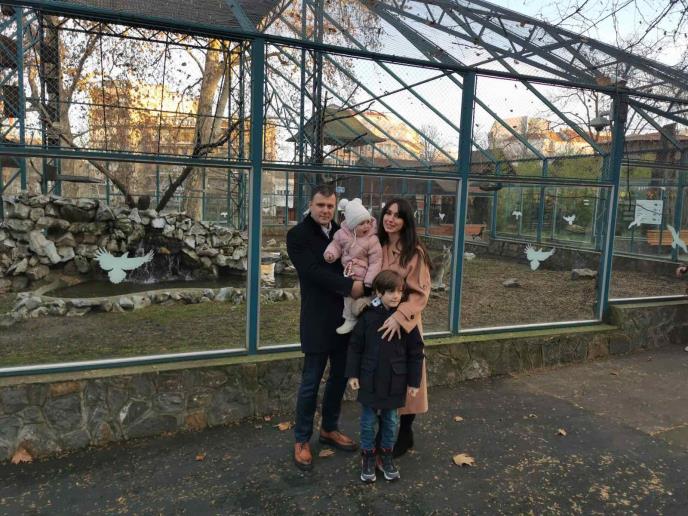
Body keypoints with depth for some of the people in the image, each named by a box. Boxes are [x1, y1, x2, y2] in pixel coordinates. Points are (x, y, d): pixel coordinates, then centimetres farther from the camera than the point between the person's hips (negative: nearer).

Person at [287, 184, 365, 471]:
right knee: (311, 381, 2)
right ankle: (302, 440, 19)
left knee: (340, 376, 16)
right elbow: (313, 271, -19)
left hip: (346, 316, 6)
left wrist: (361, 282, -6)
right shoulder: (297, 235, -7)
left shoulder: (342, 232, 10)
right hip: (318, 319, -6)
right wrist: (349, 286, -24)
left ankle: (329, 428, 34)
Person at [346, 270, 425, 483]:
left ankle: (387, 454, 34)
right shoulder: (368, 316, -9)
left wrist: (414, 381, -1)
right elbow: (355, 347, -1)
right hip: (370, 379, 0)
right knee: (368, 420, 11)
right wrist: (353, 374, -2)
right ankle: (368, 455, 29)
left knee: (391, 420, 15)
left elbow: (416, 352, -2)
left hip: (395, 381, 1)